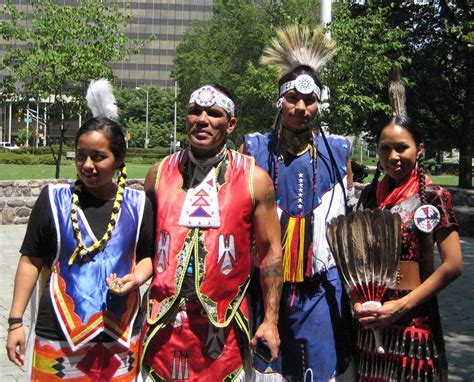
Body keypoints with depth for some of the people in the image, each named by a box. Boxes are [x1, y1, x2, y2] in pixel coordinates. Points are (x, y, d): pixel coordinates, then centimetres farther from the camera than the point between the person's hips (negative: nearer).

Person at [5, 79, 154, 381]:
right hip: (59, 335, -1)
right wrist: (16, 322, 1)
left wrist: (137, 277, -9)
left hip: (121, 335, 2)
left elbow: (147, 255, 14)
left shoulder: (138, 204, 2)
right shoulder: (54, 199, -2)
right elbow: (32, 261, 3)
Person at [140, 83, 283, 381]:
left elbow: (270, 251, 0)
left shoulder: (255, 179, -1)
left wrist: (271, 321, -3)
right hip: (164, 324, 2)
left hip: (223, 328, -2)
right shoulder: (161, 173, 5)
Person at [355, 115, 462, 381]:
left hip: (413, 318, -4)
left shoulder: (433, 196, -8)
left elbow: (453, 265, -13)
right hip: (368, 315, 4)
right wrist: (357, 300, -4)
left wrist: (400, 306, -16)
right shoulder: (370, 194, 6)